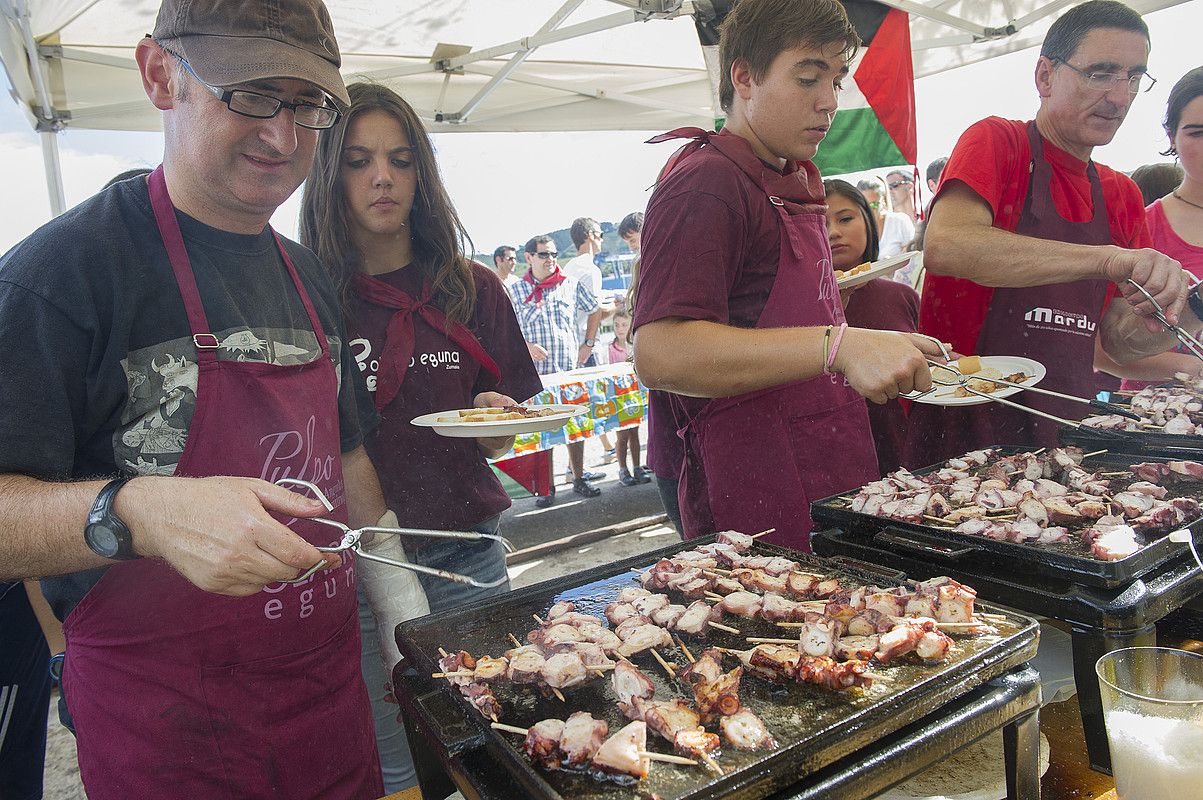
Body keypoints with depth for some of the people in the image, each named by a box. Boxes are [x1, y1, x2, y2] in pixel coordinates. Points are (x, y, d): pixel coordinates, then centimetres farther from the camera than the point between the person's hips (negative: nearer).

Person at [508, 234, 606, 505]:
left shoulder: (572, 285, 5)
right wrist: (525, 345, -12)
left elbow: (595, 311, 18)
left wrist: (588, 344, 10)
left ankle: (579, 479, 22)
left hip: (571, 370, 2)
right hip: (535, 373, -1)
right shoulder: (515, 292, 1)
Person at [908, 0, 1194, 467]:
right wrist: (1106, 258, -31)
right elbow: (944, 246, -27)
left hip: (1066, 438, 6)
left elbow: (1117, 344, 13)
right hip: (965, 433, -6)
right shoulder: (996, 142, -5)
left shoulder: (1122, 196, 13)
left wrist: (1174, 317, -8)